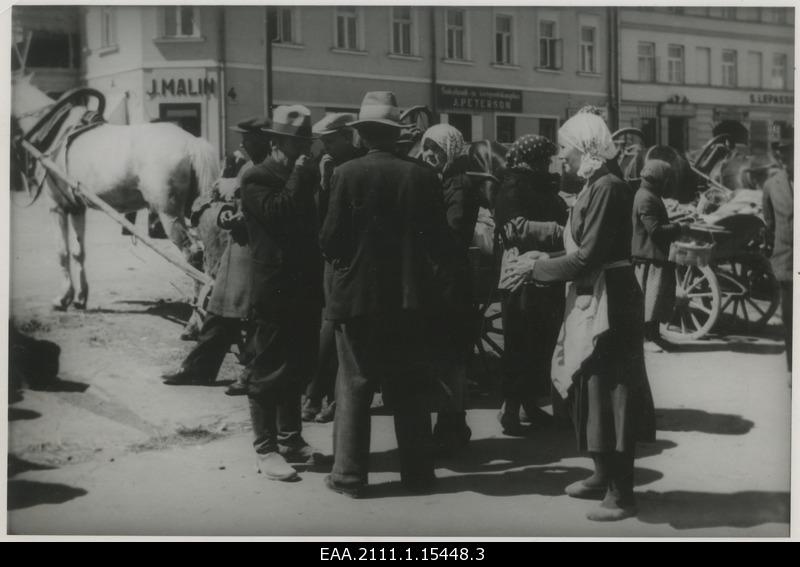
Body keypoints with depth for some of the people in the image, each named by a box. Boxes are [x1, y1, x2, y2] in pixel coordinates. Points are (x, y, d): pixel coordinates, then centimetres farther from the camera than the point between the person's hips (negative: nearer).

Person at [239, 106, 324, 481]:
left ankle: (290, 440, 26)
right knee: (270, 371, -1)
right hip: (275, 291, -8)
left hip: (304, 289, 8)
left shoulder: (300, 179, 17)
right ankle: (266, 448, 7)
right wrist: (301, 176, -16)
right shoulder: (256, 180, -6)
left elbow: (315, 221, 16)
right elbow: (277, 212, -24)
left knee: (298, 369, 14)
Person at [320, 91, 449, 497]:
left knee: (354, 386, 6)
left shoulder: (347, 174, -10)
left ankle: (349, 474, 9)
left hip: (357, 293, -2)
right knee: (409, 387, 12)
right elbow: (437, 238, 1)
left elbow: (331, 238, -11)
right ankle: (417, 471, 17)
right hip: (409, 295, 3)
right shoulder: (422, 176, -3)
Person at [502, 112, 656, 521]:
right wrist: (538, 261, 3)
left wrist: (536, 267, -12)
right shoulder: (592, 186, 11)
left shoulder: (608, 188, -18)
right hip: (589, 300, 10)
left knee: (608, 392, -3)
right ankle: (604, 476, 29)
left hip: (607, 302, -10)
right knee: (591, 391, 16)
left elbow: (588, 256, -21)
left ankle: (621, 493, 6)